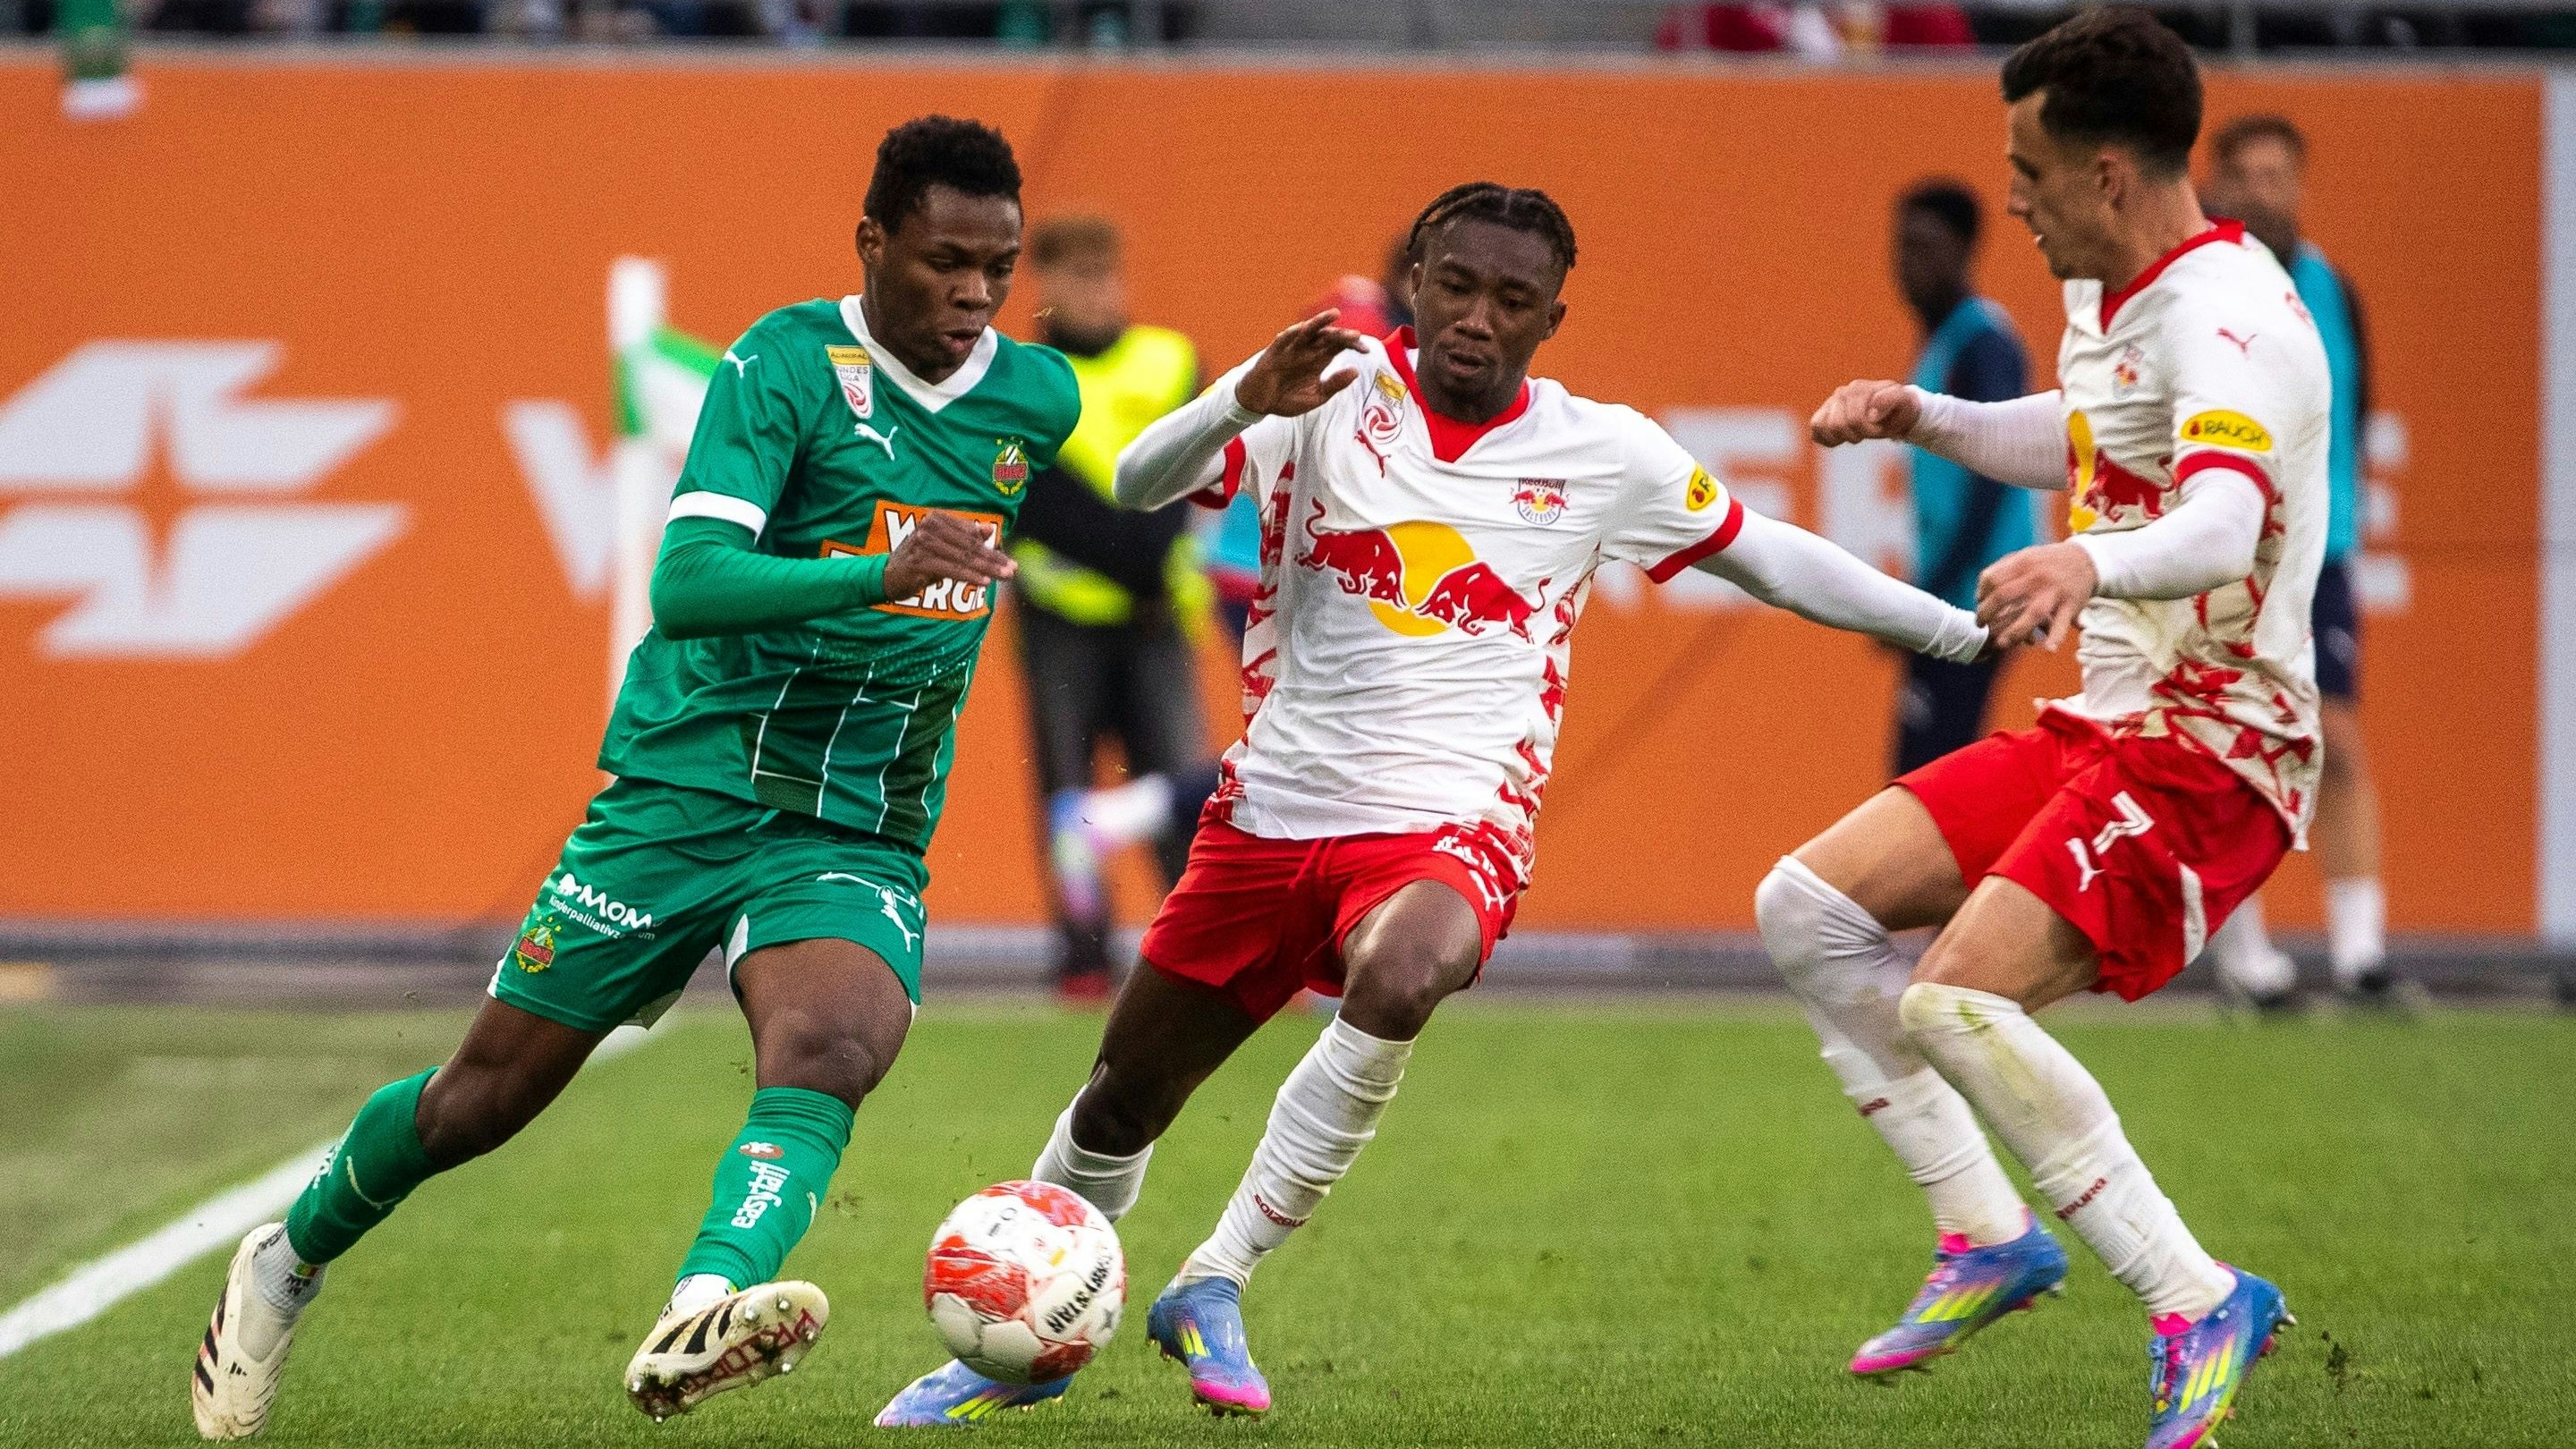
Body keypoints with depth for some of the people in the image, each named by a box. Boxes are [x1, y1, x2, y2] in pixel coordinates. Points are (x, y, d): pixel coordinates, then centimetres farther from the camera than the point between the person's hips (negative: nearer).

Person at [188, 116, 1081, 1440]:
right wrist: (877, 576, -38)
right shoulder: (789, 363, -13)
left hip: (858, 842, 3)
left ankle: (697, 1327, -51)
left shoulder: (1038, 400, 4)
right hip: (682, 799, -3)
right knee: (488, 1092, 5)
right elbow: (686, 583, -27)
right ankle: (290, 1261, 33)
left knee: (831, 1052, -30)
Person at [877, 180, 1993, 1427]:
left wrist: (1964, 630, 12)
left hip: (1450, 831, -2)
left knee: (1396, 981, -36)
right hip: (1273, 811, 2)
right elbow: (1141, 485, -13)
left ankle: (1211, 1290, -21)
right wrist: (1246, 401, -32)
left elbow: (1766, 558, 13)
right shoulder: (1338, 390, -3)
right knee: (1120, 1106, 11)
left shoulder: (1605, 454, 0)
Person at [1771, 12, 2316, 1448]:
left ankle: (2199, 1303, -15)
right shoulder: (2108, 297, 10)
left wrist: (2087, 563, -59)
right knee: (1808, 907, 7)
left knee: (1954, 1003, -25)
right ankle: (1989, 1238, 13)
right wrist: (1921, 418, 20)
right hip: (2100, 728, 10)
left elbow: (2218, 525, -40)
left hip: (2210, 752, -10)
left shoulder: (2225, 317, -21)